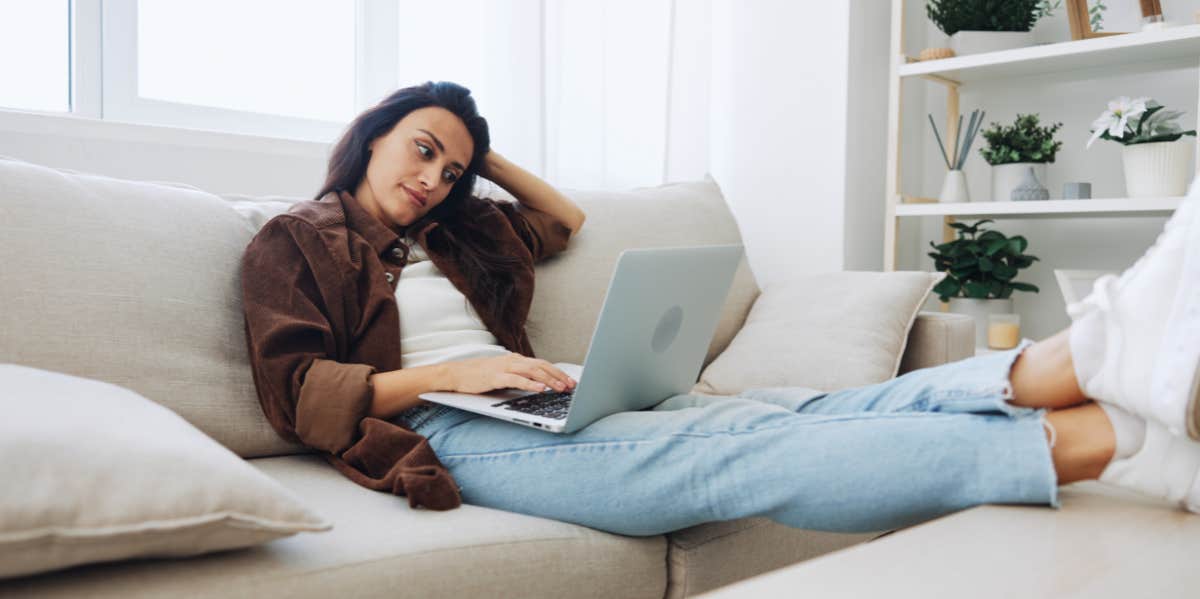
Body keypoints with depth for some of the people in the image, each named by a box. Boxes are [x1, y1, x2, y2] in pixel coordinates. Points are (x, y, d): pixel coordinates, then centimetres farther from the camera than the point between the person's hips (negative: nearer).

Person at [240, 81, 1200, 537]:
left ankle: (1086, 357, -36)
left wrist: (488, 155, 33)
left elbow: (567, 220, 43)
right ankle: (1102, 437, -40)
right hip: (454, 436, -7)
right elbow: (296, 392, -3)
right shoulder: (292, 243, 11)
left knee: (794, 412, -21)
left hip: (544, 413, 8)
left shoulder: (459, 232, 29)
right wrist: (448, 374, -14)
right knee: (735, 454, -29)